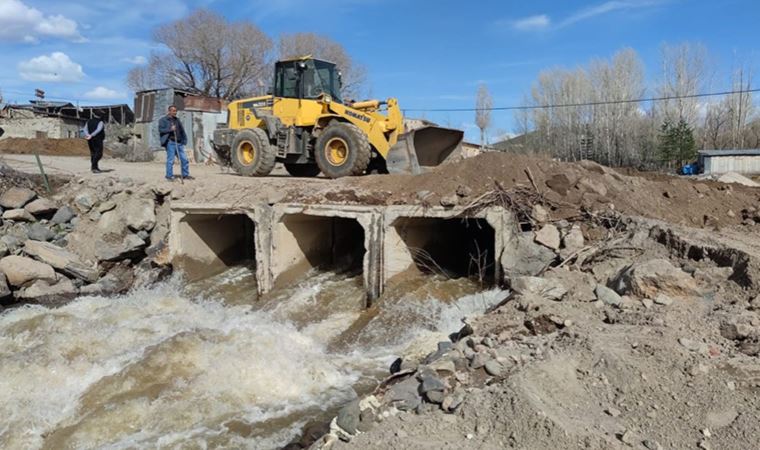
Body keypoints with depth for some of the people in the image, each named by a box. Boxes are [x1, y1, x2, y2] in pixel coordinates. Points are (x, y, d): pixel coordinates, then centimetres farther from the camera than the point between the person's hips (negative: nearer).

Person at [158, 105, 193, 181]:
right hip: (170, 142, -5)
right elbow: (161, 130, -5)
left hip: (179, 143, 5)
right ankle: (169, 176, 2)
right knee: (170, 160, -6)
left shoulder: (177, 120, 21)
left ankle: (185, 175, 11)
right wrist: (170, 129, -17)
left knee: (184, 159, 2)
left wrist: (184, 140, 11)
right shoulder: (163, 120, 5)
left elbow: (182, 131, 22)